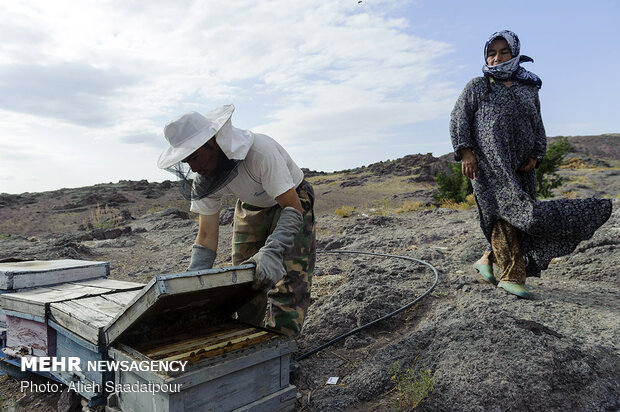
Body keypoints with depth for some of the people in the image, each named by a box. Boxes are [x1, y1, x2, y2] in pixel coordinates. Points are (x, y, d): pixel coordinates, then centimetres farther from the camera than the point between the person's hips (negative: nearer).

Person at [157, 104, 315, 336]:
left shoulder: (260, 151, -38)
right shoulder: (204, 179, -19)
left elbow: (293, 207, -37)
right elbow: (207, 236, -15)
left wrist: (271, 252, -49)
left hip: (290, 201, -5)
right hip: (251, 208, 5)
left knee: (288, 279, -15)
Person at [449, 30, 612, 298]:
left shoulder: (529, 89, 22)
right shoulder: (477, 87, 13)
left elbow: (538, 128, 22)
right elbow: (458, 118, 3)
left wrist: (535, 156, 5)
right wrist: (465, 151, -11)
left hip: (520, 166, 4)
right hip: (489, 160, -4)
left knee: (512, 214, -1)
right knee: (507, 209, -18)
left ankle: (489, 259, 14)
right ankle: (512, 275, -16)